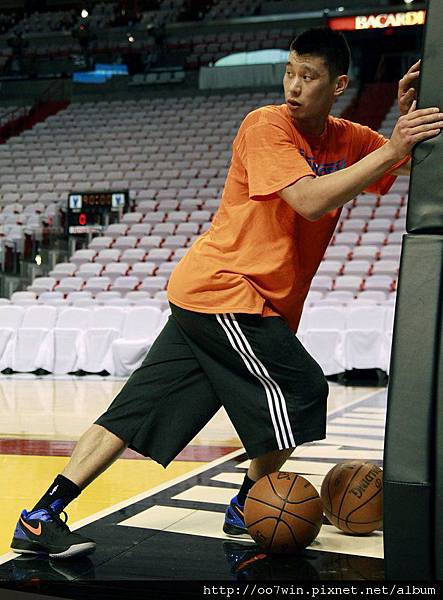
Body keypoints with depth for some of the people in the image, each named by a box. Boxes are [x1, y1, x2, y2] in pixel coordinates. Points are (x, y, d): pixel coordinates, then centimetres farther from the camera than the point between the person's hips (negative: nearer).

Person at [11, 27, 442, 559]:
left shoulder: (351, 140, 11)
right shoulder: (266, 125, -10)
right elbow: (310, 201, -24)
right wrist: (391, 150, -25)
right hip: (224, 291, -7)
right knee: (300, 391, -8)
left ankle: (41, 519, 9)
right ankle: (246, 510, 12)